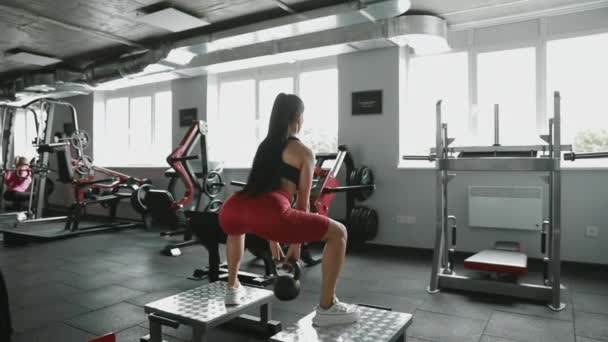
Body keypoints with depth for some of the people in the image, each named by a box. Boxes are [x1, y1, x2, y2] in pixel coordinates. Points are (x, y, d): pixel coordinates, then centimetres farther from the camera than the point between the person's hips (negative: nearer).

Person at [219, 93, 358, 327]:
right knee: (338, 233, 8)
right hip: (267, 212, -7)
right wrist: (296, 244, 28)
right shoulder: (303, 152, 14)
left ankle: (232, 288, 45)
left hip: (231, 210, 8)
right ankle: (326, 308, 13)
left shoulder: (265, 145, 32)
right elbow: (302, 202, 17)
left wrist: (274, 244, 45)